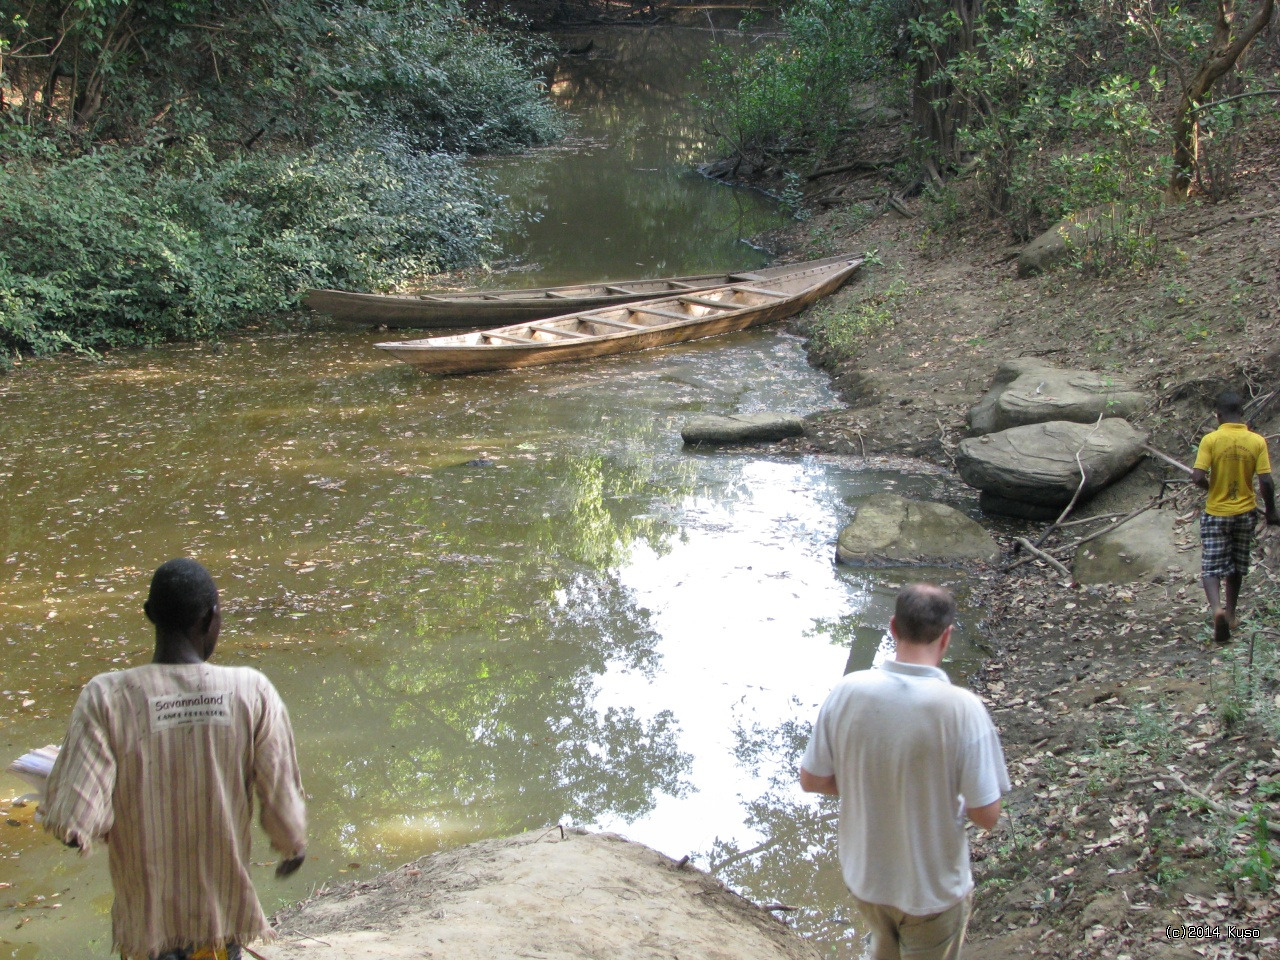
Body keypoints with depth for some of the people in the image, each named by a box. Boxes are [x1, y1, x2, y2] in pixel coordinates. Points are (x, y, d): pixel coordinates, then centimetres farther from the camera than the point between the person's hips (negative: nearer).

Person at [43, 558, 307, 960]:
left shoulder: (106, 698, -16)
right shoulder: (252, 692, -14)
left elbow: (69, 821, -19)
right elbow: (282, 799, -8)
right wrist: (293, 847, 13)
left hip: (147, 914, -1)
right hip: (227, 908, 1)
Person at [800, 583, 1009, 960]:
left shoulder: (847, 692, -18)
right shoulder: (962, 709, -27)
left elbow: (811, 780, -7)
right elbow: (987, 815, -21)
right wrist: (952, 795, 0)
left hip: (862, 875, 3)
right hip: (933, 888, -3)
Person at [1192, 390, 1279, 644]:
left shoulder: (1210, 440, -13)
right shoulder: (1257, 441, -8)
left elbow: (1197, 477, -19)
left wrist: (1211, 487, 4)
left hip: (1216, 513, -2)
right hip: (1245, 512, 2)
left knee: (1211, 567, 3)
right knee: (1236, 567, 19)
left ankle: (1216, 608, -22)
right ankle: (1230, 614, 28)